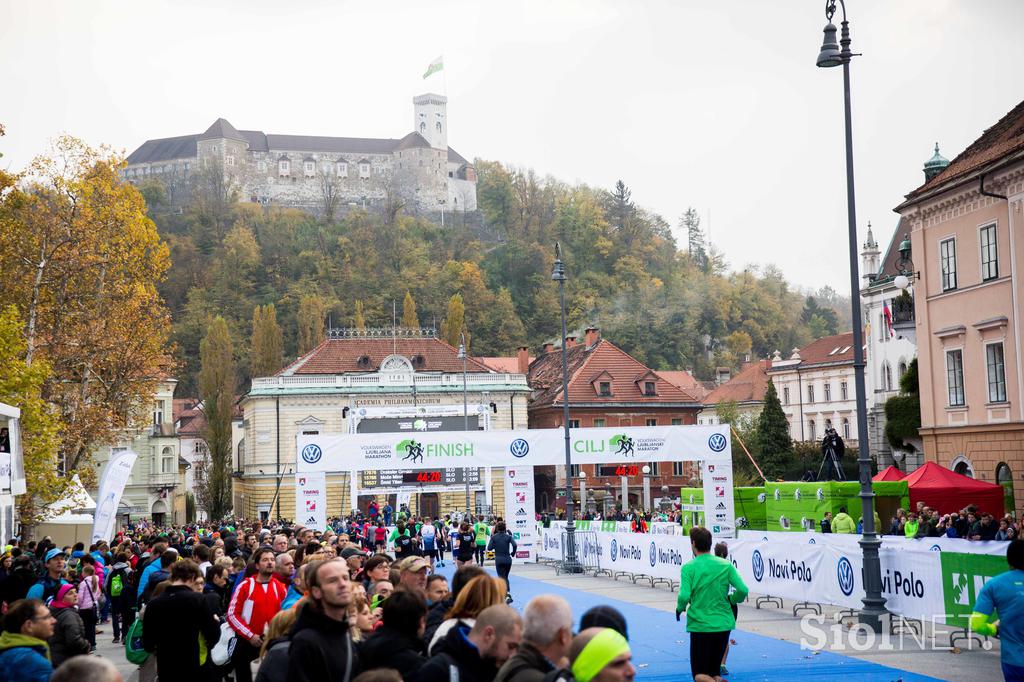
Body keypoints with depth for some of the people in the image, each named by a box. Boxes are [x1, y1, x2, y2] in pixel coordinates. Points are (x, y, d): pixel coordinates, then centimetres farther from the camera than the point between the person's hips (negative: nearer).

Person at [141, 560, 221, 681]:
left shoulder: (153, 603, -2)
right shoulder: (197, 599, -13)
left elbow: (148, 645, 5)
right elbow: (214, 636, -9)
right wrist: (215, 621, 12)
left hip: (166, 671, 4)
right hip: (196, 671, -3)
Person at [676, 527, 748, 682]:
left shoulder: (688, 568, -9)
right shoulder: (726, 565, 0)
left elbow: (684, 596, -18)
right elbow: (742, 590, -7)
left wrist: (680, 608, 4)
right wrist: (731, 600, 13)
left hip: (699, 625, -4)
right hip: (723, 625, 4)